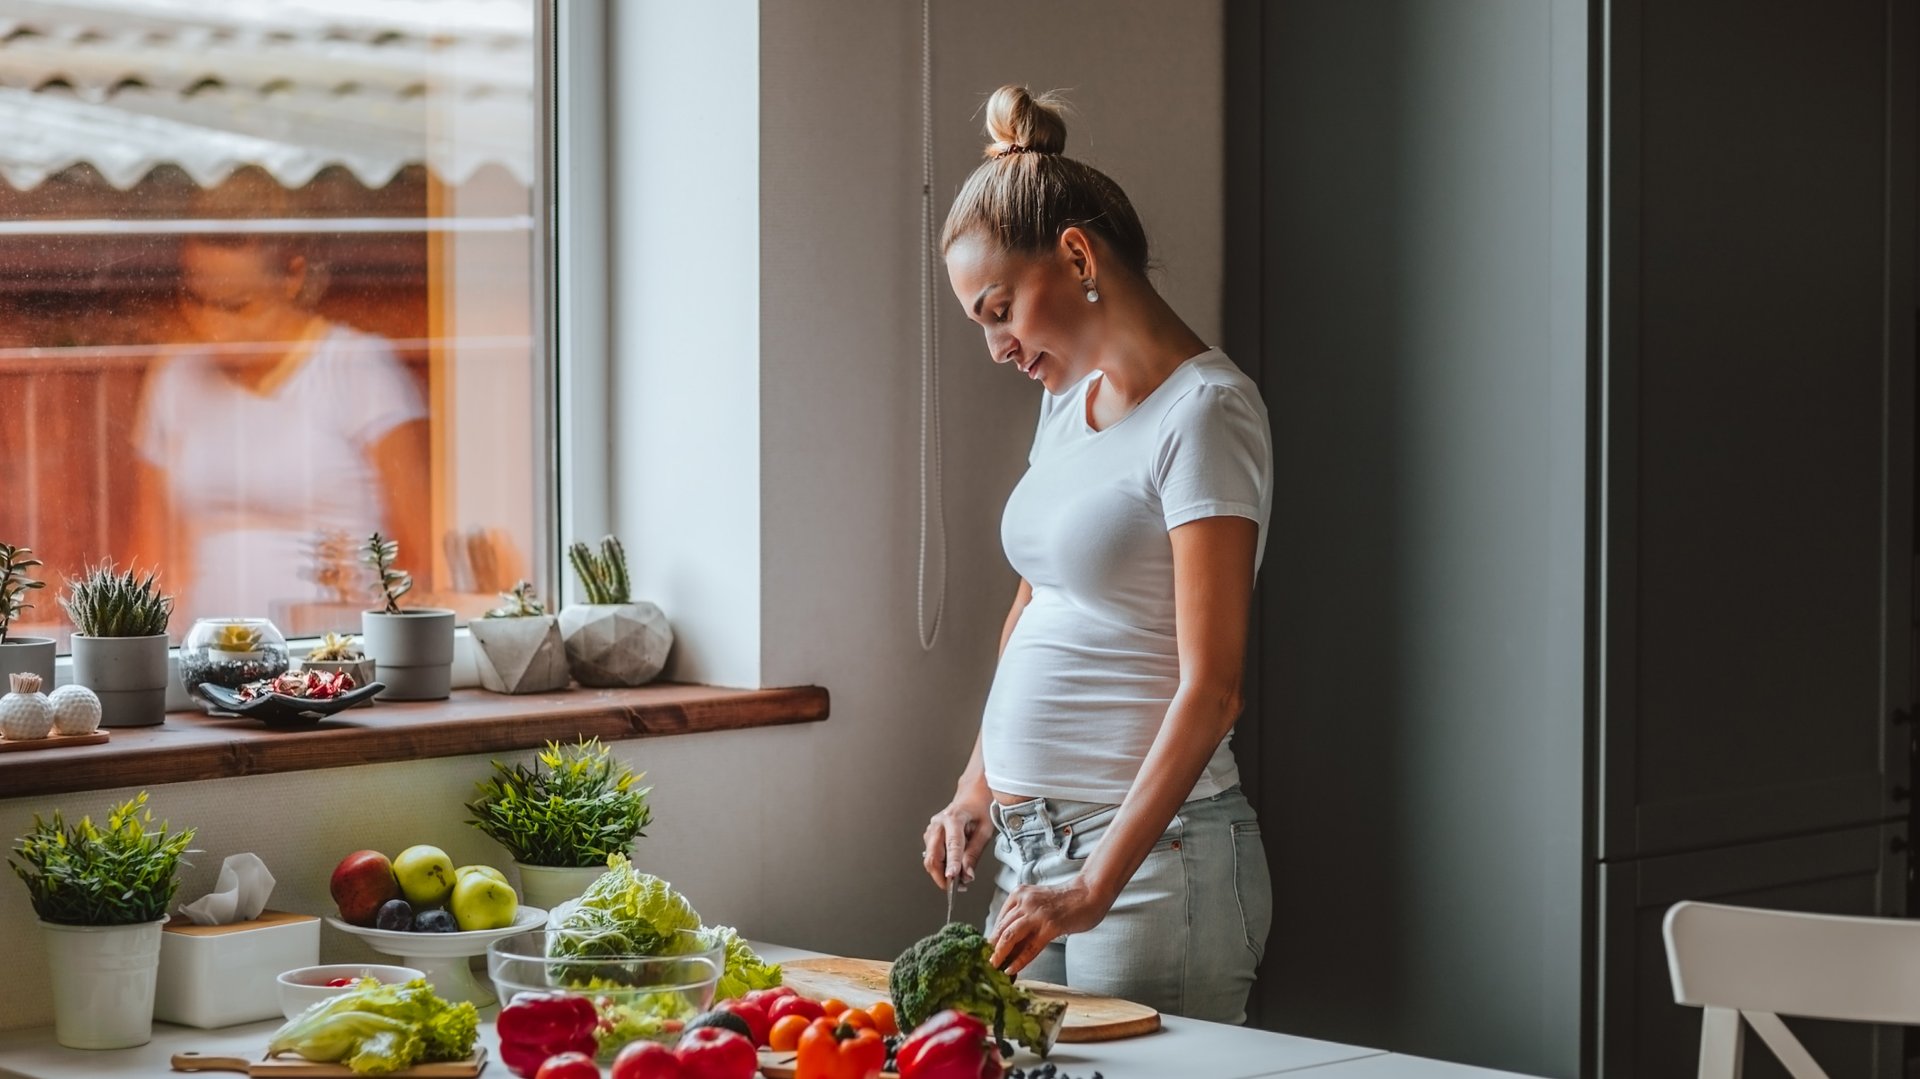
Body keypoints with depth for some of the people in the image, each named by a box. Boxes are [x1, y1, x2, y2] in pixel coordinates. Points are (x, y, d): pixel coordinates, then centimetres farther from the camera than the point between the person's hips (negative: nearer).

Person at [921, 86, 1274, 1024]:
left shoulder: (1204, 413, -13)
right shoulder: (1068, 399, 13)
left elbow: (1209, 692, -18)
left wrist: (1094, 886, -23)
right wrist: (979, 789, 13)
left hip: (1155, 852, -8)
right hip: (1030, 842, 8)